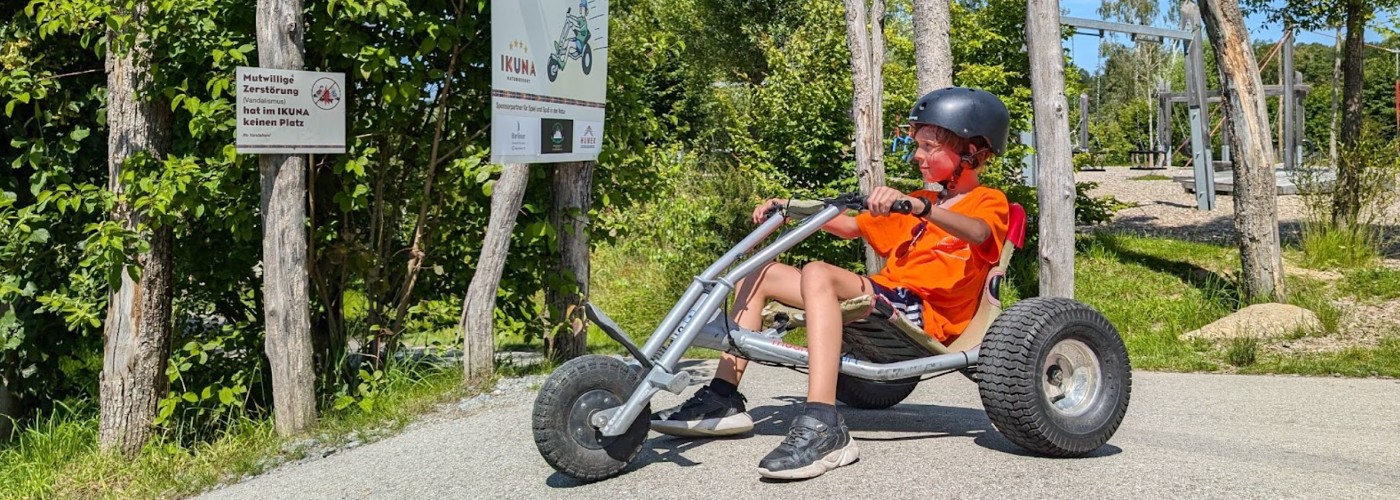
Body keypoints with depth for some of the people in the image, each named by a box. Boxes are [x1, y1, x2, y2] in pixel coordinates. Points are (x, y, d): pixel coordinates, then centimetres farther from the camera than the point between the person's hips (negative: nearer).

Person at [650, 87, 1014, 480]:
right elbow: (852, 227, 27)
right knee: (758, 273, 3)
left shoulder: (989, 202, 3)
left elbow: (978, 233, -23)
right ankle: (723, 399, -4)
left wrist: (917, 206, -42)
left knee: (818, 273, -35)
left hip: (921, 315, -9)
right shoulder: (920, 203, 28)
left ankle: (824, 427, -46)